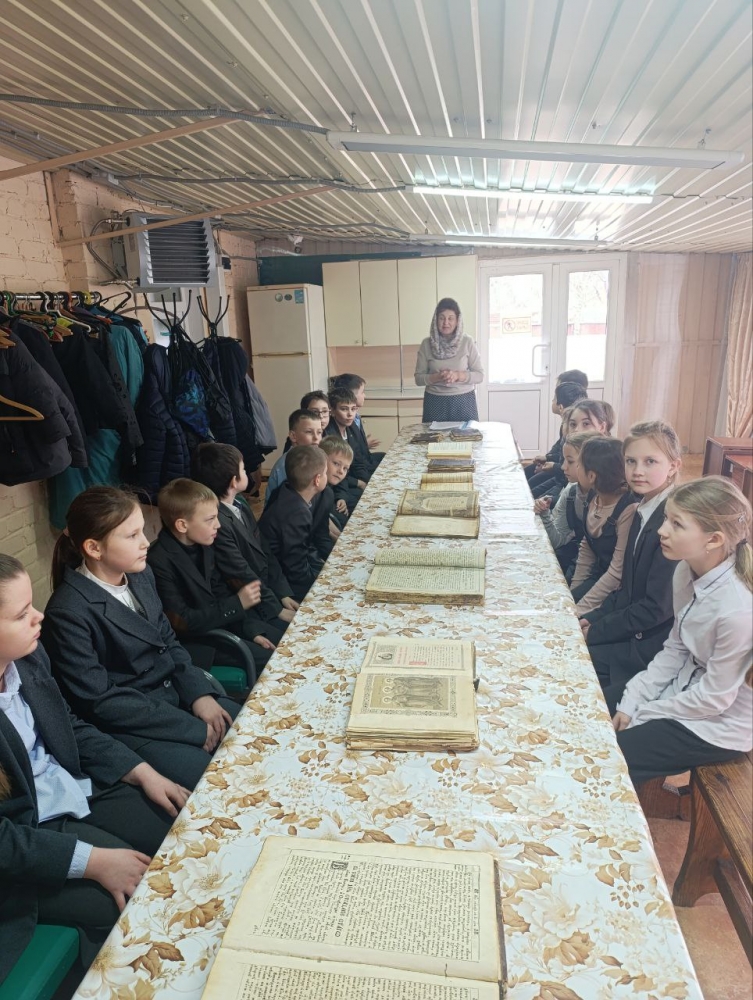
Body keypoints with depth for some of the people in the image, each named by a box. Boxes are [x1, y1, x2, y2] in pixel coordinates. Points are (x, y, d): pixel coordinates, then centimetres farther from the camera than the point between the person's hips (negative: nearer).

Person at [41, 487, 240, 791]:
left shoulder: (140, 575, 0)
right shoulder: (68, 612, -21)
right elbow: (99, 701, -20)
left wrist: (200, 694, -7)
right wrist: (193, 728, -19)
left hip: (176, 694, 7)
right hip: (128, 724, -7)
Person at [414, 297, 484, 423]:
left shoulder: (467, 342, -2)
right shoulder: (426, 344, 0)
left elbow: (479, 375, 0)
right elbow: (419, 378, 2)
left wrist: (458, 375, -17)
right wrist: (437, 377, -16)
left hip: (463, 402, 0)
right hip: (435, 402, 0)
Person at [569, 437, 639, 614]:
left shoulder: (629, 510, -26)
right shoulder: (594, 498, -3)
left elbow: (617, 574, -23)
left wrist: (579, 609, -20)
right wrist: (573, 590, 3)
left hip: (615, 591, -7)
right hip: (597, 576, 7)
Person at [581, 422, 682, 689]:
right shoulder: (643, 510, 5)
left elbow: (657, 607, -22)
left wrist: (595, 632, -15)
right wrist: (591, 619, 0)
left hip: (654, 643, -8)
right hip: (633, 626, 8)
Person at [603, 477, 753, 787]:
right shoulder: (687, 571, -10)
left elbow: (715, 697, -22)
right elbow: (675, 650, 1)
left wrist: (641, 715, -12)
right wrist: (631, 701, -4)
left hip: (720, 722, -7)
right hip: (688, 685, 7)